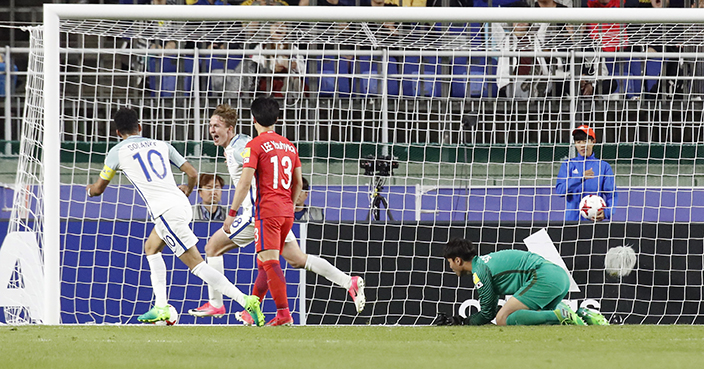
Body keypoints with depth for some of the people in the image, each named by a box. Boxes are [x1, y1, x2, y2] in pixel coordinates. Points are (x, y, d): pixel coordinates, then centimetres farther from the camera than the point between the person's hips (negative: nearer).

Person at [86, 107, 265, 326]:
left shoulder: (117, 152, 7)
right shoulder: (160, 145, 18)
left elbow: (98, 189, 21)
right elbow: (192, 173, 17)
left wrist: (90, 189, 46)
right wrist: (188, 190, 40)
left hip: (166, 211, -7)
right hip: (181, 204, 7)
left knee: (196, 263, -8)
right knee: (151, 247, 27)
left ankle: (246, 301, -20)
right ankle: (161, 308, 19)